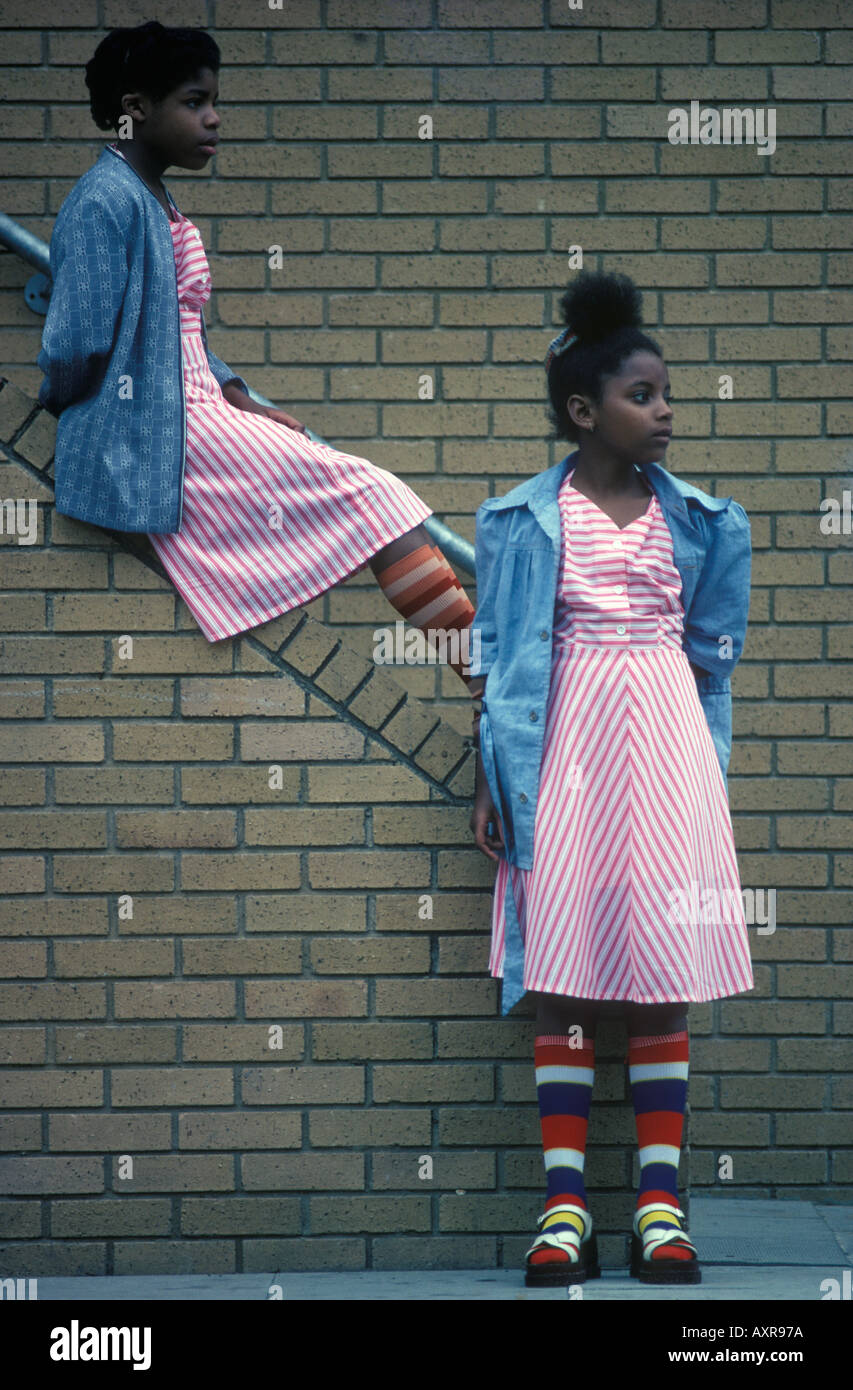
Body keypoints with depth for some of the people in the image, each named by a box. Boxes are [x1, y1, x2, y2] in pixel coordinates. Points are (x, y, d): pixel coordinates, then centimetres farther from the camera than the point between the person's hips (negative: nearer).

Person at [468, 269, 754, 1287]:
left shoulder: (695, 518, 9)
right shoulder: (526, 520, 2)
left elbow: (708, 652, 13)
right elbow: (502, 658, 2)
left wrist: (706, 764, 10)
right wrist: (492, 781, -2)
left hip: (667, 745, 2)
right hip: (566, 745, -2)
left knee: (663, 972, 1)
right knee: (563, 972, -2)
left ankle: (660, 1205, 4)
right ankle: (565, 1207, 0)